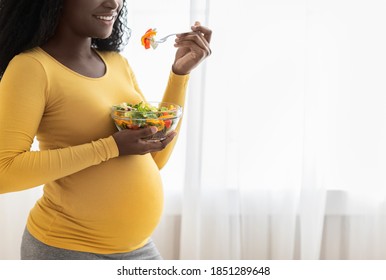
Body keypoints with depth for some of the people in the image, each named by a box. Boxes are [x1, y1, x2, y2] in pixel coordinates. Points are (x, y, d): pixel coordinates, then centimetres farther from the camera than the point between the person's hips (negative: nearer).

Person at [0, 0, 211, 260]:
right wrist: (111, 147, -25)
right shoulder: (32, 66, -14)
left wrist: (181, 72, -2)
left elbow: (156, 158, 6)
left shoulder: (117, 63, 5)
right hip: (68, 248, -6)